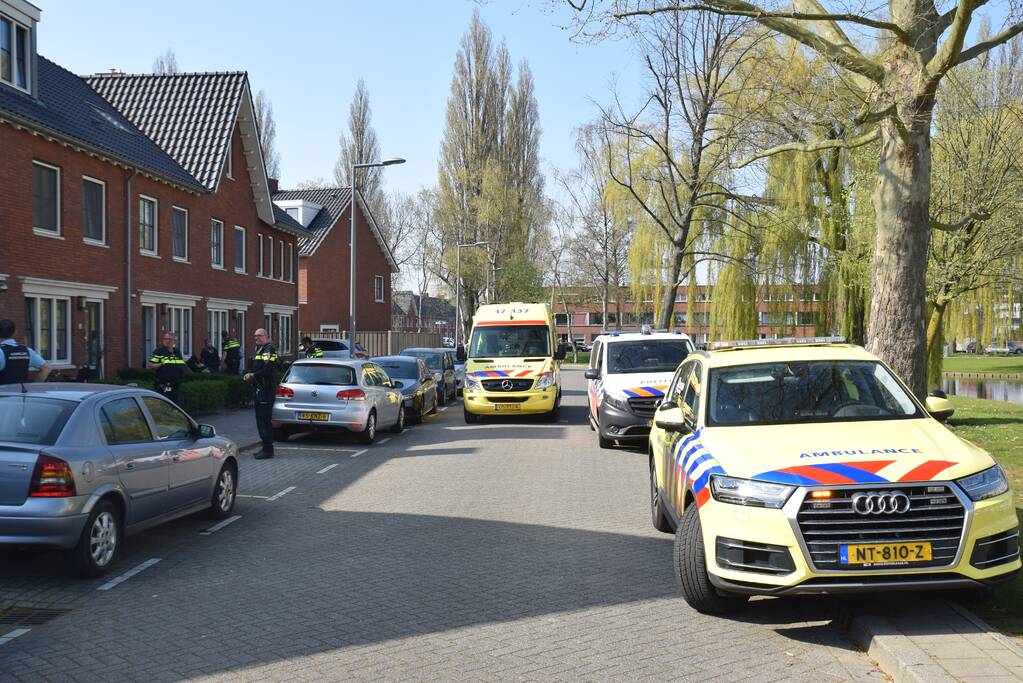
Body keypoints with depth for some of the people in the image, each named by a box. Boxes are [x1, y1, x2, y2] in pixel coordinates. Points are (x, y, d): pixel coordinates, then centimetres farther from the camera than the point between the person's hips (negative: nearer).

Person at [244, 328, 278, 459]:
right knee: (261, 420, 13)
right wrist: (248, 375, 7)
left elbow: (267, 370, -22)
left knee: (264, 420, -11)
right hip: (259, 389, 10)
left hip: (266, 389, -10)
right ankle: (266, 447, 20)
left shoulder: (269, 350, -11)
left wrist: (253, 375, -12)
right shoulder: (258, 350, 21)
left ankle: (268, 449, -8)